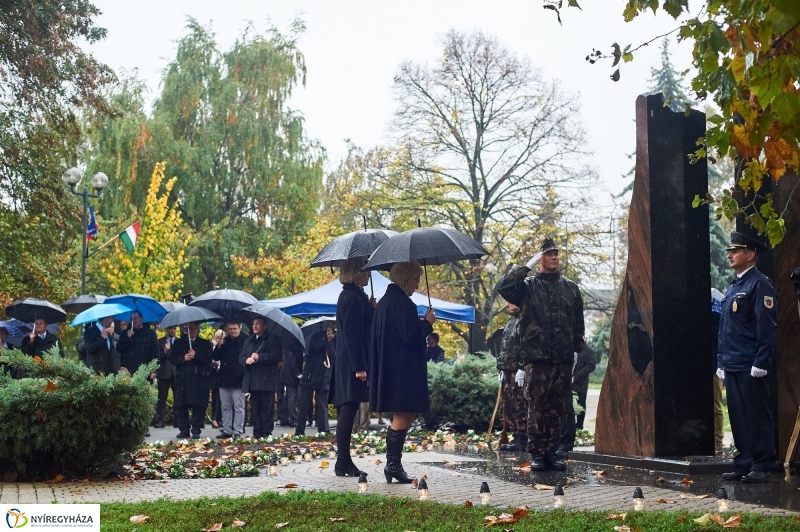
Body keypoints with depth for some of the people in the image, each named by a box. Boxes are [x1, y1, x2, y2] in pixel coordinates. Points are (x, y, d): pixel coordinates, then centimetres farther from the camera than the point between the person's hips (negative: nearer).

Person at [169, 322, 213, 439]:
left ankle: (196, 429, -1)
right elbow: (172, 359, 6)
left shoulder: (205, 344, 12)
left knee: (198, 405, -6)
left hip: (199, 379, -2)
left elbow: (208, 359, -2)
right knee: (181, 405, 0)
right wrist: (183, 358, -11)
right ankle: (184, 429, 7)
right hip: (182, 378, 2)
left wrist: (196, 355, -15)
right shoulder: (178, 343, 16)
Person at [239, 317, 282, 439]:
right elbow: (241, 357, 16)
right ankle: (256, 433, 10)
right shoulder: (248, 341, 22)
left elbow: (277, 356, -10)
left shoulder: (272, 340, 2)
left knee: (267, 408, -5)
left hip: (267, 380, -6)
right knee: (254, 408, 7)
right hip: (252, 380, 6)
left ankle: (266, 433, -4)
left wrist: (259, 357, -16)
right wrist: (246, 360, -7)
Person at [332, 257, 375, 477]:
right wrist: (359, 367, -20)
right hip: (352, 363, -10)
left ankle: (344, 462, 15)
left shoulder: (353, 296, 17)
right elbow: (352, 335, -19)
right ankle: (343, 463, -6)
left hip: (347, 364, 10)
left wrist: (371, 308, 9)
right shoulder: (353, 298, -13)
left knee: (346, 411, 10)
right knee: (348, 411, -8)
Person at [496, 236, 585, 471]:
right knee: (537, 408, -3)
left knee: (559, 408, 4)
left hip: (563, 359, 3)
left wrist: (577, 347, 9)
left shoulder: (570, 288, 15)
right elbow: (504, 287, -14)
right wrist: (528, 265, -10)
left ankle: (552, 451, 12)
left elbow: (579, 322, 17)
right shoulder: (528, 285, 6)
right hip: (536, 358, -3)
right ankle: (537, 453, 3)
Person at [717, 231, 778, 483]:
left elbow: (767, 327, -15)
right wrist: (721, 362, 17)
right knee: (738, 416, 11)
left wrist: (760, 363, -19)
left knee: (757, 416, -1)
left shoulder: (760, 284, -8)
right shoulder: (733, 287, 18)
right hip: (732, 366, 8)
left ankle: (762, 466, 5)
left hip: (750, 367, -8)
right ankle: (744, 465, 17)